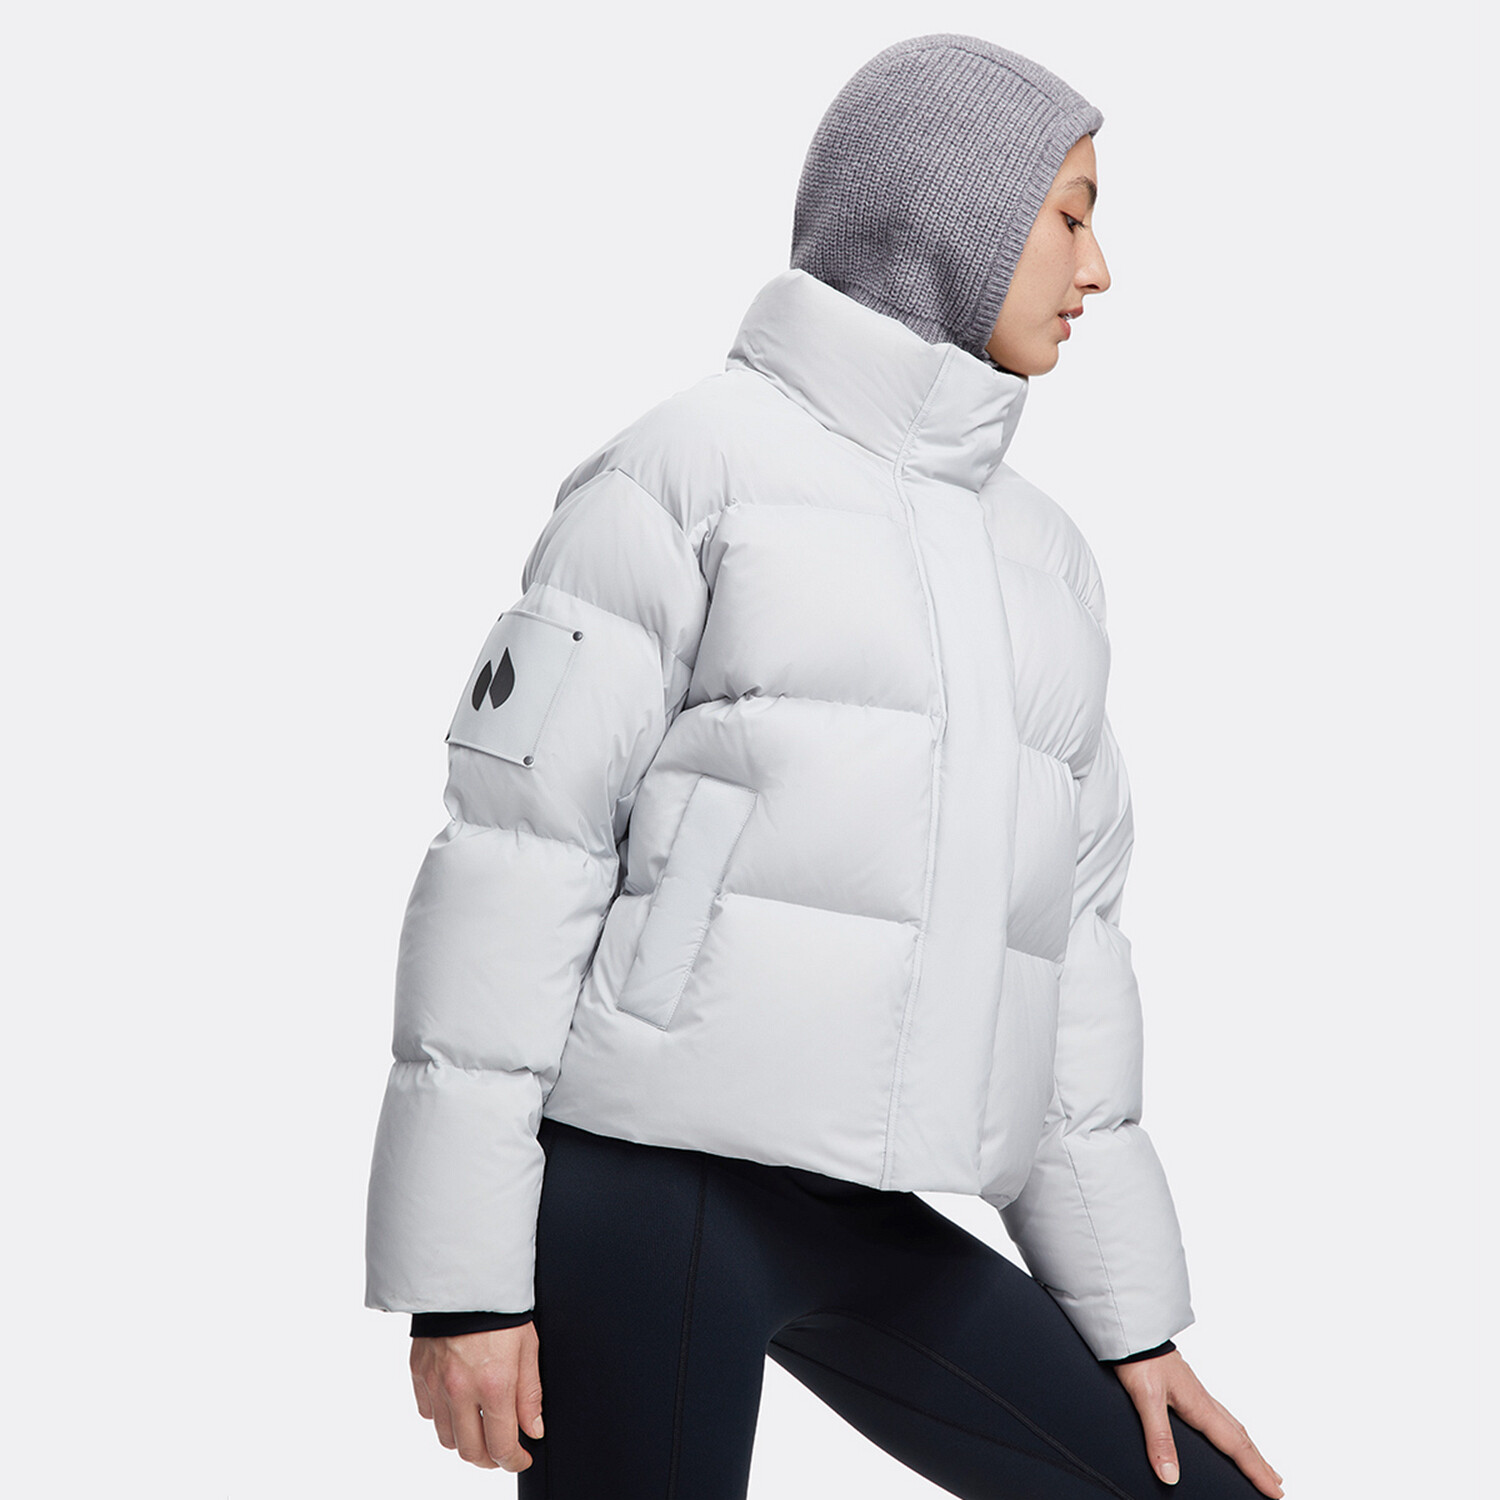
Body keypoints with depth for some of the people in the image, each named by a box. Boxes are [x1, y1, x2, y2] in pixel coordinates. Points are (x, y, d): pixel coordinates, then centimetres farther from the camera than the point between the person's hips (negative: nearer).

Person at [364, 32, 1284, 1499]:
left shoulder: (1037, 557, 17)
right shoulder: (685, 466, -4)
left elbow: (1059, 935, 18)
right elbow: (512, 850, -8)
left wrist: (1132, 1312, 15)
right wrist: (461, 1266, -13)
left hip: (858, 1228, 7)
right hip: (644, 1189, -7)